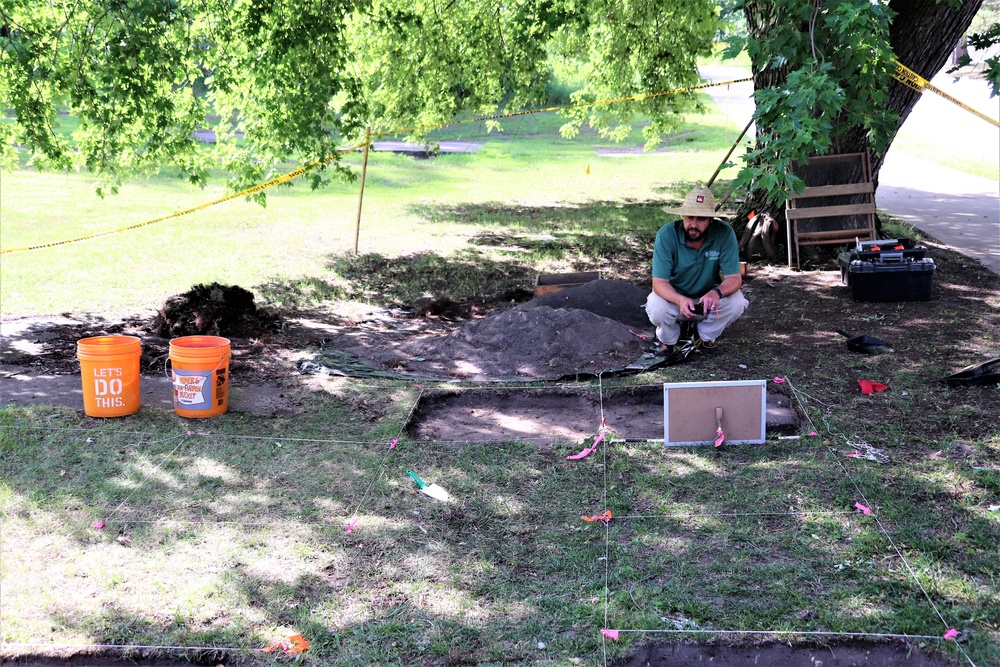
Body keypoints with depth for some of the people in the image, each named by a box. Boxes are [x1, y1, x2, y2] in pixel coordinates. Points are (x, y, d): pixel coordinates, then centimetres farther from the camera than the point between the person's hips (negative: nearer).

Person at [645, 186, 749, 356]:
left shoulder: (724, 233, -22)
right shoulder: (667, 234, -25)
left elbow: (734, 278, -21)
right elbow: (659, 282, -26)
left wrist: (716, 292, -45)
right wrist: (680, 300, -48)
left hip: (708, 299, 2)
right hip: (673, 297, -1)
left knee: (737, 301, -26)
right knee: (657, 308, -33)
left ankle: (706, 339, 4)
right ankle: (668, 340, 3)